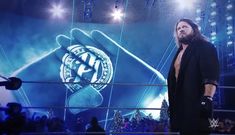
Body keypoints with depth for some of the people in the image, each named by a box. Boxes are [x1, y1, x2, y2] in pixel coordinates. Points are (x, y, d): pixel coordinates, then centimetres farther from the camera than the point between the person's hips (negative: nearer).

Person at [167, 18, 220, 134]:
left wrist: (207, 98, -26)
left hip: (196, 104, -7)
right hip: (180, 105, 8)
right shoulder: (179, 53, 22)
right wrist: (171, 103, 17)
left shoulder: (205, 47, -2)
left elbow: (211, 76, -15)